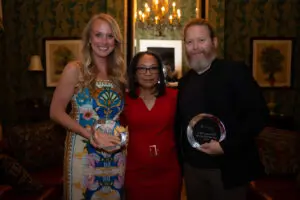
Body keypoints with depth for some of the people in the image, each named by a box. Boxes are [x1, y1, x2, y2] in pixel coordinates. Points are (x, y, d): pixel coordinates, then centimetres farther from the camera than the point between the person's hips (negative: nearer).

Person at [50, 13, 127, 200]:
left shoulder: (120, 72, 6)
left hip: (116, 153, 4)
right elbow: (56, 112, -10)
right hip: (83, 151, -4)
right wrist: (90, 134, -19)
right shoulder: (75, 69, -7)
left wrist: (123, 133, -5)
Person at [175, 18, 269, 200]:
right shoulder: (185, 80, 9)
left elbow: (259, 114, -14)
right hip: (191, 168, 5)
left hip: (228, 168, -5)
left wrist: (226, 146, -21)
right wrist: (180, 157, 5)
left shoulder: (235, 71, -9)